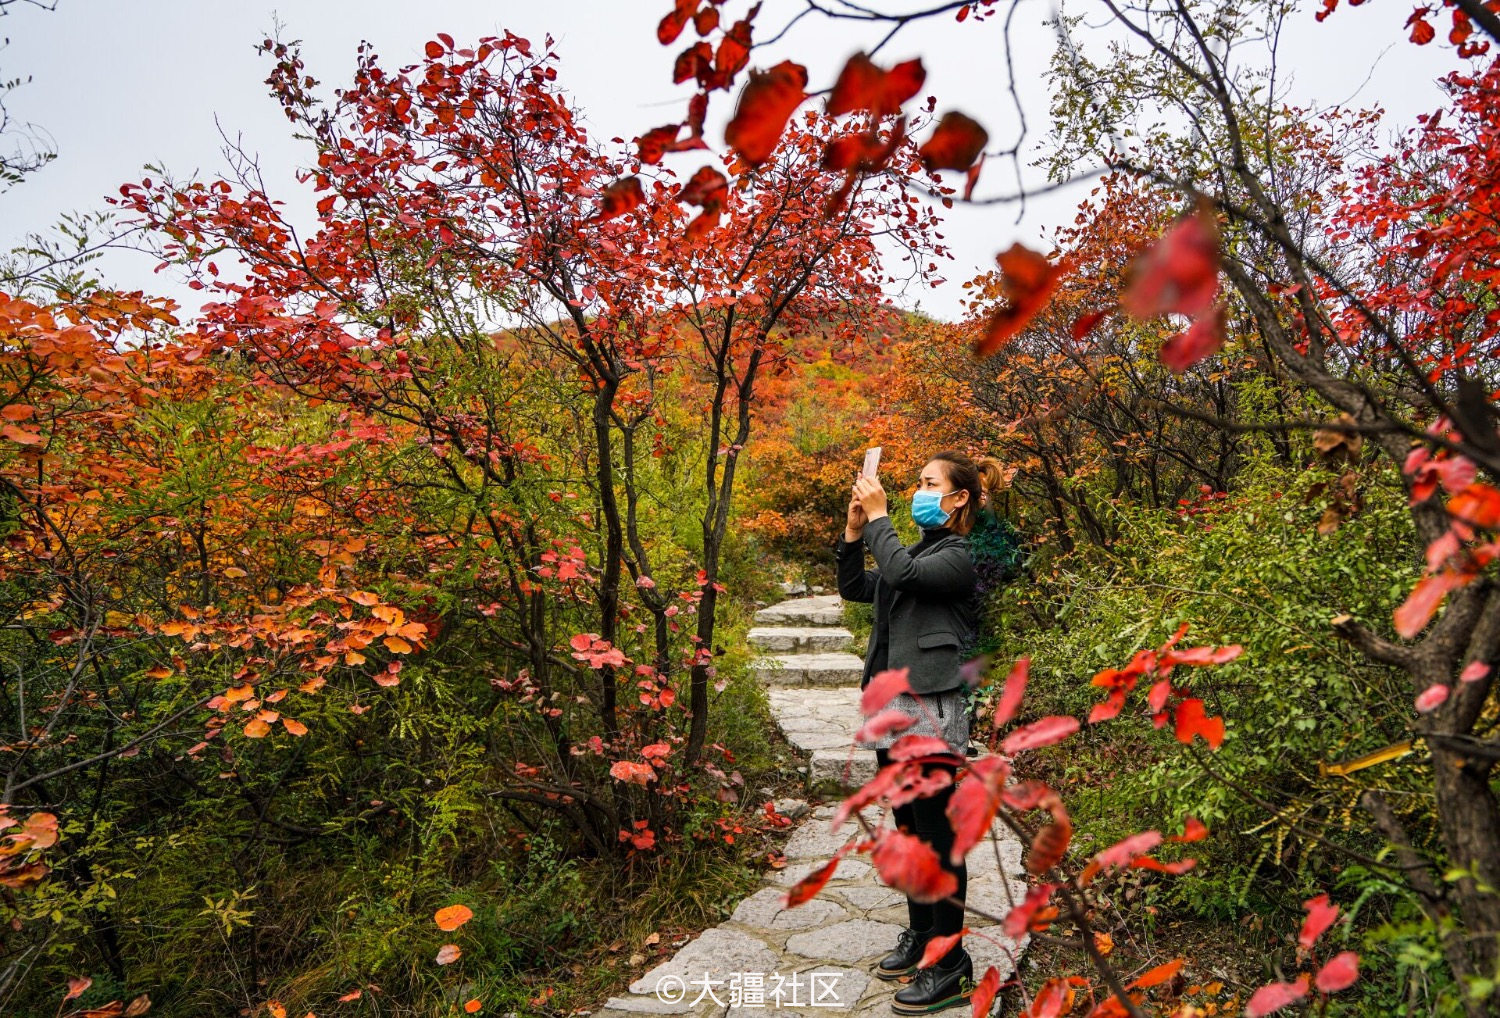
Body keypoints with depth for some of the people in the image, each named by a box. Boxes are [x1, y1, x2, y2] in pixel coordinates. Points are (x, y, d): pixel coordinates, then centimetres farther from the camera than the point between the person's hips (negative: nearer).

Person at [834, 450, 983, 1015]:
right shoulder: (914, 552, 17)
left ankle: (951, 967, 8)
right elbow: (855, 588, 15)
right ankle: (920, 933, 33)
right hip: (893, 707, 9)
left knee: (937, 837, -2)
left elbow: (903, 574, -25)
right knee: (909, 832, 18)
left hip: (930, 710, -9)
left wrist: (878, 517, -14)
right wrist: (853, 531, 3)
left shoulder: (958, 557, -8)